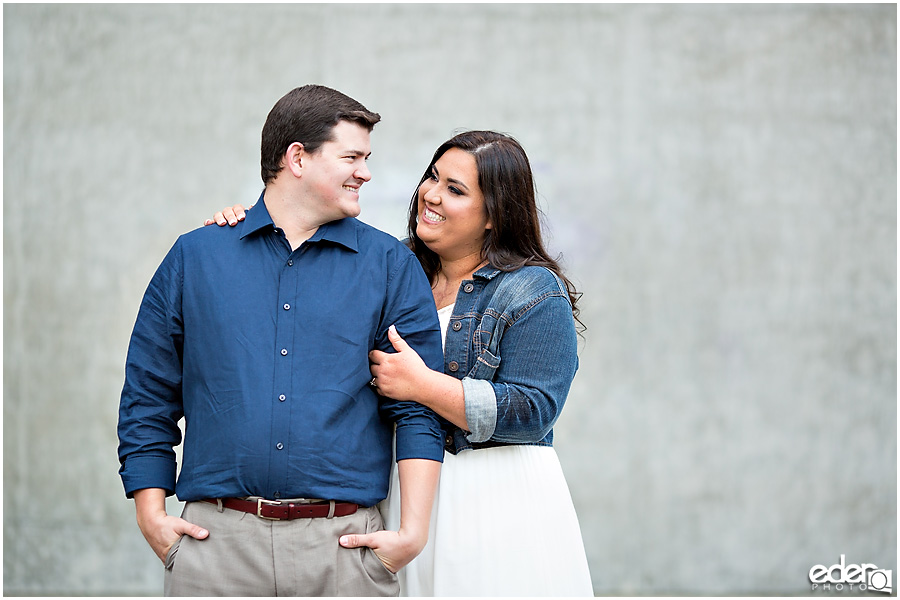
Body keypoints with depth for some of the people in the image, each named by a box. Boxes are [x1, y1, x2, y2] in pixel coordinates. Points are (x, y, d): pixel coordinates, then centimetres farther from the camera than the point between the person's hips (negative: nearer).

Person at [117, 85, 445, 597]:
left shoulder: (391, 266, 8)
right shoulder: (195, 257, 9)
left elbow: (418, 408, 2)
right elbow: (148, 399, 11)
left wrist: (414, 530, -8)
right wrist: (152, 516, 2)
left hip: (344, 539, 0)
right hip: (218, 538, 0)